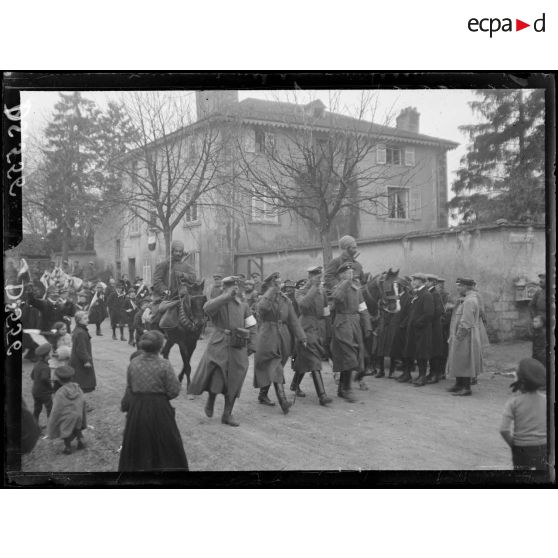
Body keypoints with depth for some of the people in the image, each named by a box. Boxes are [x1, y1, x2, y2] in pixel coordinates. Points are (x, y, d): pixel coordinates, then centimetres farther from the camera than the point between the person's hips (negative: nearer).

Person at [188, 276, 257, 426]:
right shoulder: (219, 303, -2)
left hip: (238, 348, 4)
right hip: (219, 346, -4)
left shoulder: (243, 306, 12)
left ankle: (227, 414, 19)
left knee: (234, 382, 7)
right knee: (216, 378, -8)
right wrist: (227, 296, -26)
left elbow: (251, 327, 14)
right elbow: (207, 308, -26)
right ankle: (210, 402, 23)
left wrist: (251, 346, 4)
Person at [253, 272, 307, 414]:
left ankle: (263, 395, 29)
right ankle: (283, 401, -20)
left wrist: (301, 338, 2)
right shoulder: (264, 299, 0)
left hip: (283, 338, 4)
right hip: (268, 336, -4)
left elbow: (293, 320, 9)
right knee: (275, 369, -13)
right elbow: (262, 308, -26)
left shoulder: (285, 299, 11)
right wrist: (271, 291, -20)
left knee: (269, 369, 12)